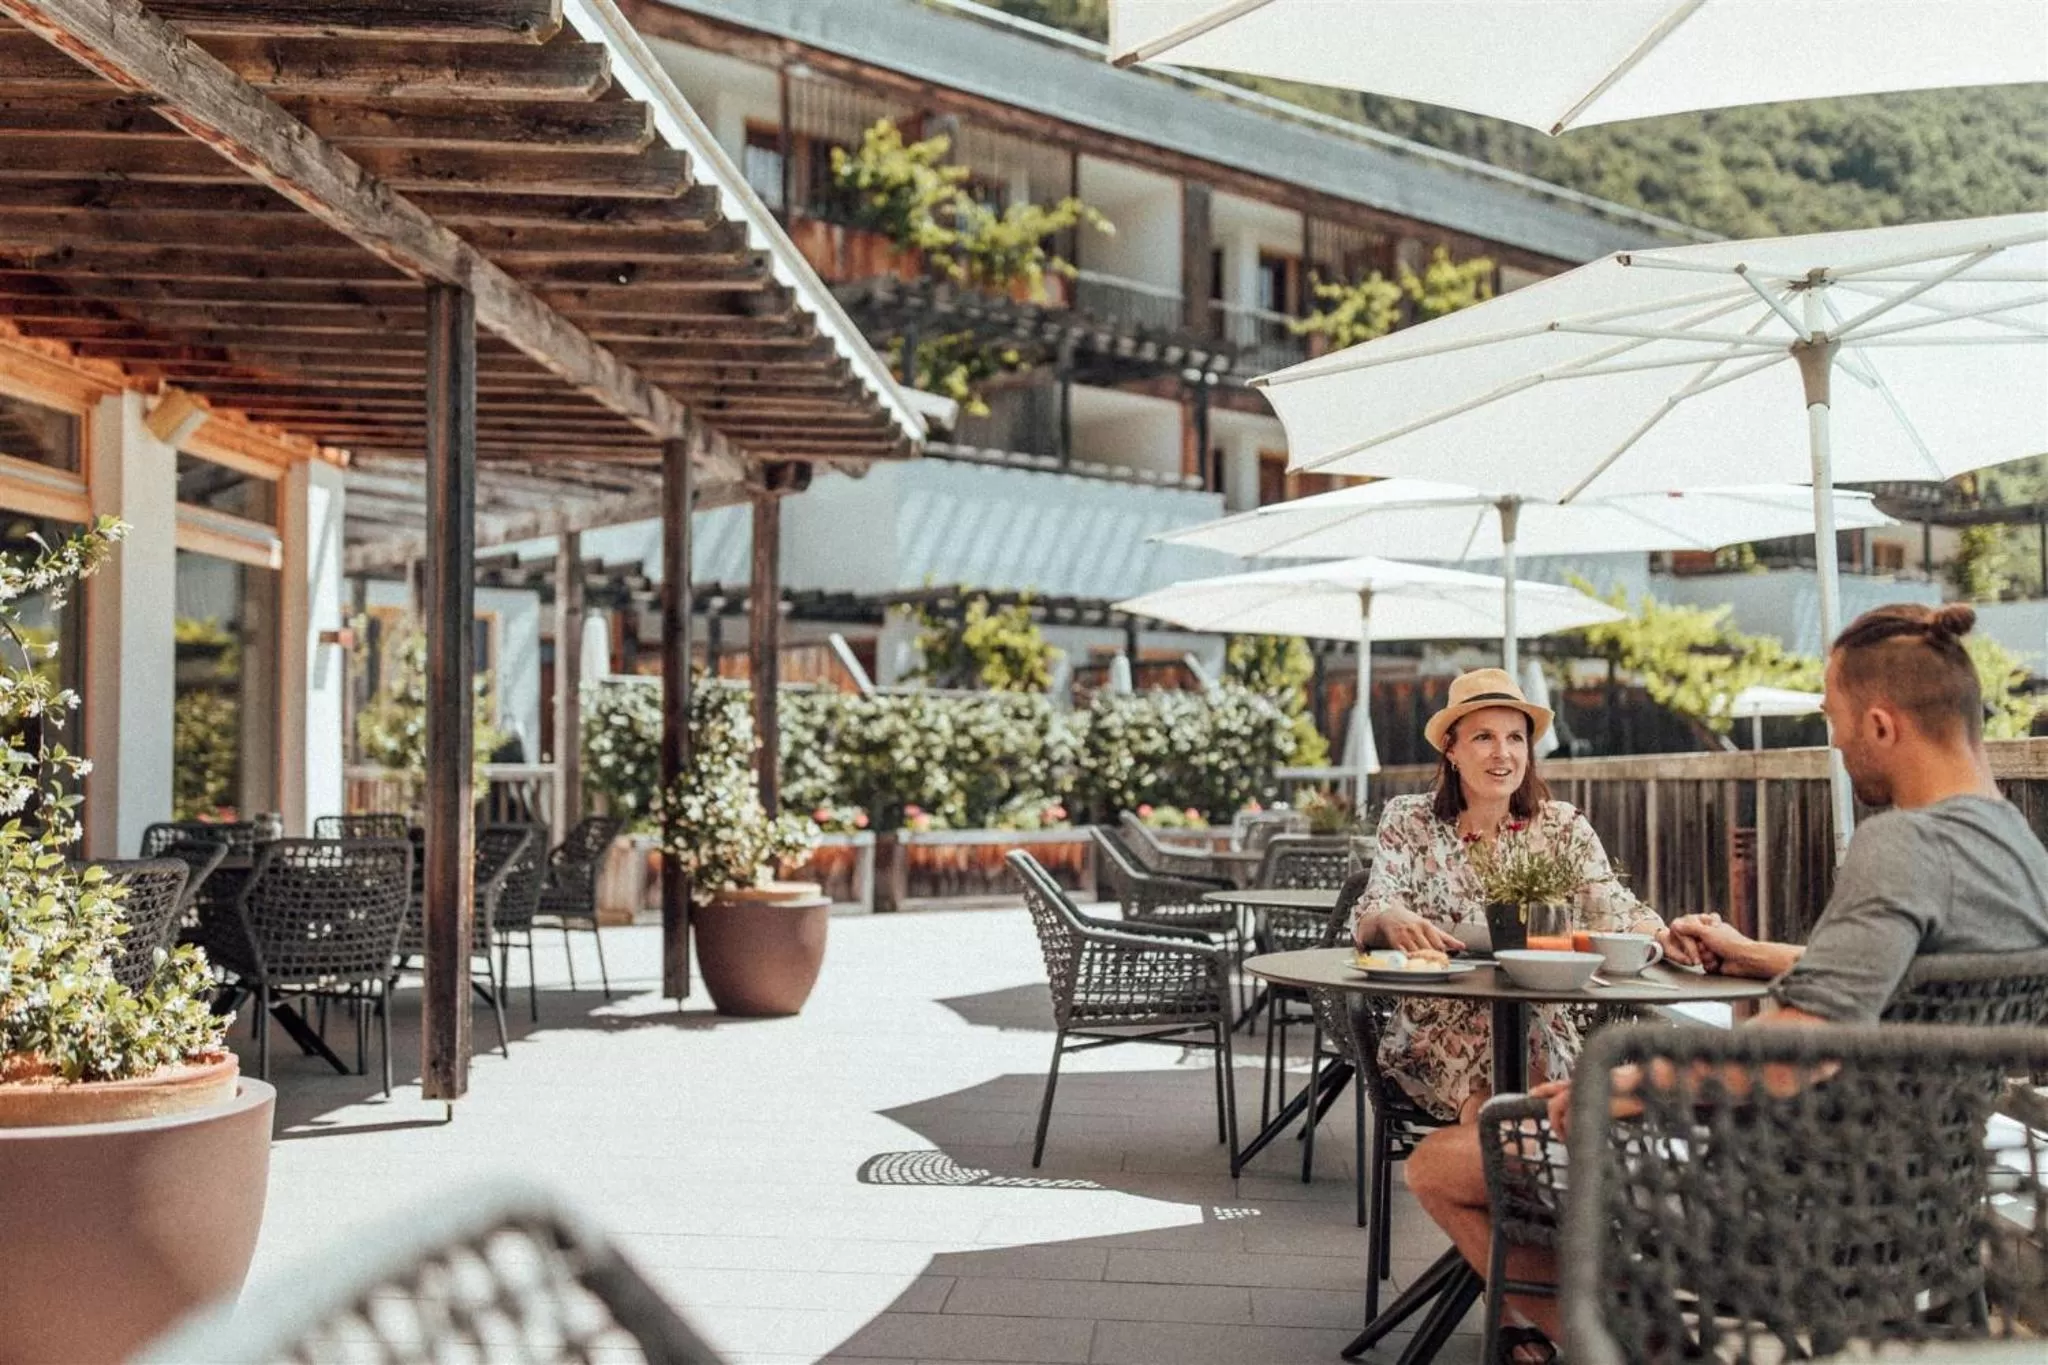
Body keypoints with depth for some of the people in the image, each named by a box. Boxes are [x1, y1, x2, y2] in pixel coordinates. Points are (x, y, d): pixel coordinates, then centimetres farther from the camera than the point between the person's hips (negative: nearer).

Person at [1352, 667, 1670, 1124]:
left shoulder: (1563, 826, 6)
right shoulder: (1409, 821, 2)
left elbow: (1617, 911, -4)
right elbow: (1367, 918, -9)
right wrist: (1392, 921, -34)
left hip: (1541, 1032, 1)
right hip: (1435, 1033, -1)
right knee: (1487, 1106, -30)